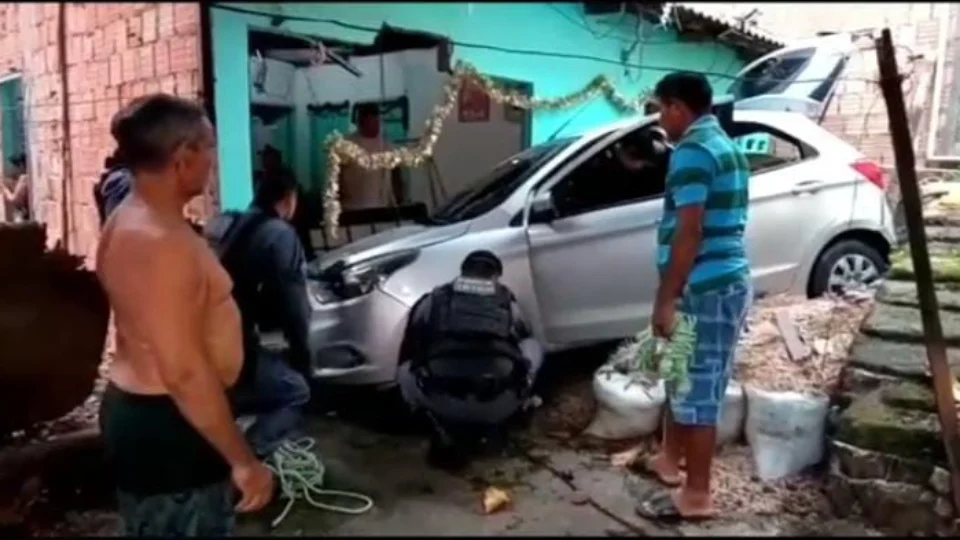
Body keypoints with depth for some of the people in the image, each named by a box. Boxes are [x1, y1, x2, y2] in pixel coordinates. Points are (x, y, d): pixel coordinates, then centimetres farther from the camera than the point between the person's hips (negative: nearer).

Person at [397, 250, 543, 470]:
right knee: (533, 347, 25)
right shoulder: (506, 301, 18)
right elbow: (523, 339, 34)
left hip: (444, 401, 0)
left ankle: (448, 434, 12)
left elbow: (409, 348, 26)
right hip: (500, 403, 0)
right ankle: (492, 422, 20)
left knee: (406, 373, 31)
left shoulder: (435, 299, 16)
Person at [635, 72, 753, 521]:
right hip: (727, 280, 10)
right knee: (685, 380, 20)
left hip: (706, 288, -10)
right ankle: (670, 458, 35)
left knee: (697, 390, -1)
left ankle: (696, 494, 10)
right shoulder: (725, 146, 18)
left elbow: (689, 232, -21)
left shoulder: (692, 150, -14)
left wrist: (665, 300, -19)